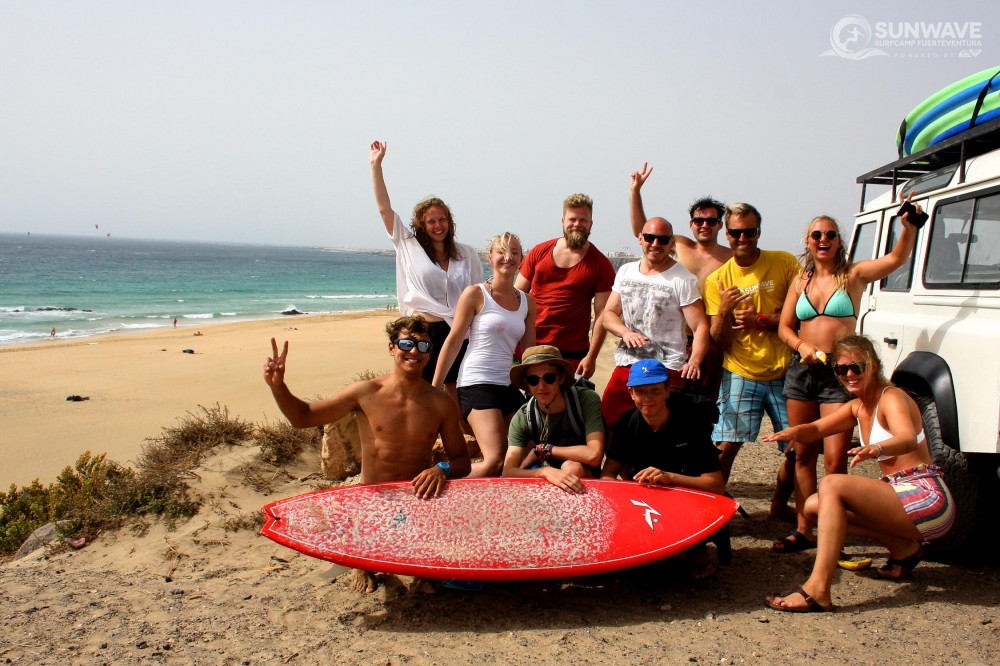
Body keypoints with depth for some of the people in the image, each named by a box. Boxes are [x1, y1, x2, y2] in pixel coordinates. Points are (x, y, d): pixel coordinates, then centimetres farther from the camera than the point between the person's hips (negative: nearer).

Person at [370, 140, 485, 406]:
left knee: (458, 400, 5)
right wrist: (376, 165, 3)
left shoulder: (467, 254, 10)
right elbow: (384, 209, 5)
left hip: (459, 334, 2)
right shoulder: (409, 248, 6)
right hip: (423, 333, -2)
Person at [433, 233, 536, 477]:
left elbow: (529, 350, 16)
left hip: (508, 386, 7)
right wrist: (434, 389, -5)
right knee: (497, 461, -20)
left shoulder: (527, 301, 12)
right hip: (476, 384, -7)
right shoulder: (475, 294, -4)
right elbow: (453, 342, -4)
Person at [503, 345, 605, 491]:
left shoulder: (587, 400, -22)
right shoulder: (522, 419, -15)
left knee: (573, 467, -33)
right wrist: (546, 471, -43)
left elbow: (593, 455, -32)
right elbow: (508, 472, -24)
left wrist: (543, 449, -21)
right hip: (546, 479, 1)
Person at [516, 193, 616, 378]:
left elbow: (602, 315, -2)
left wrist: (591, 356, -9)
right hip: (530, 347, 2)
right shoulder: (539, 252, 7)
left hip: (572, 354, -2)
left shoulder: (600, 265, 1)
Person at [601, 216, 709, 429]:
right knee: (607, 424, 4)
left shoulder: (682, 279, -4)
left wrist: (694, 360, -27)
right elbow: (608, 314, 13)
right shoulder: (625, 271, 12)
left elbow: (701, 326, -9)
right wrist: (626, 332, -9)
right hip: (626, 366, 5)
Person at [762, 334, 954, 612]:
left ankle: (817, 590, -34)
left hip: (927, 498, -9)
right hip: (901, 497, 9)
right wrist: (792, 432, -16)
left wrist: (876, 448, -54)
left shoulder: (892, 397, -12)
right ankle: (904, 548, 7)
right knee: (814, 505, 4)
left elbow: (908, 439, -32)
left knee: (832, 485, -26)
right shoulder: (857, 407, 14)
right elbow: (816, 429, 8)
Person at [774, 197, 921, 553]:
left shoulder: (853, 275, 2)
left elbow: (896, 259, -11)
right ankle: (802, 530, 17)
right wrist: (802, 345, -9)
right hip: (801, 370, 4)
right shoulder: (800, 281, 11)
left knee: (834, 460, -9)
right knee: (803, 455, 8)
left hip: (839, 373, -4)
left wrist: (909, 226, -26)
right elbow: (784, 327, 10)